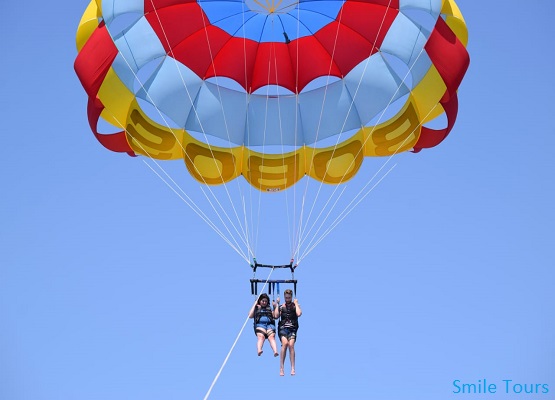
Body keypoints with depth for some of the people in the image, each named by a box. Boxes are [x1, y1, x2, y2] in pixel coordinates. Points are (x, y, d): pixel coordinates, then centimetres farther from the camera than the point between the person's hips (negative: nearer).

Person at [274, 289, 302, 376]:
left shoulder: (295, 306, 10)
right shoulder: (281, 307, 14)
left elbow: (299, 314, -10)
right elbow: (276, 316, -2)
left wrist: (296, 303, -2)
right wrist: (277, 304, 3)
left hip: (292, 329, 0)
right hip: (282, 328, 0)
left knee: (291, 345, -23)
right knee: (285, 343, -26)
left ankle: (293, 368, -21)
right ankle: (281, 368, -26)